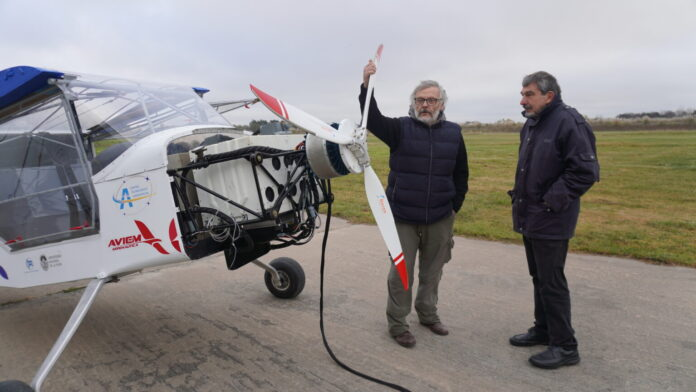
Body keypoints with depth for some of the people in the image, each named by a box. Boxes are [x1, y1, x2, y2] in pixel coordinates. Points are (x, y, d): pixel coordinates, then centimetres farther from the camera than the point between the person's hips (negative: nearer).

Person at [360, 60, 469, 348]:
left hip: (440, 218, 3)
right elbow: (372, 120, -22)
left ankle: (428, 313, 37)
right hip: (403, 216, -3)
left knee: (432, 270, 17)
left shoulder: (453, 133, 4)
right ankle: (397, 323, 19)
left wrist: (455, 205, 8)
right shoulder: (400, 128, -4)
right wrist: (366, 86, -35)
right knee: (401, 271, 4)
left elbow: (461, 174, 11)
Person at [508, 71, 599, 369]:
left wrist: (553, 200, -18)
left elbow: (586, 171, -20)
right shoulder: (530, 125, 12)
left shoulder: (567, 122, -15)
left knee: (552, 282, -2)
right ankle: (543, 329, 33)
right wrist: (520, 196, 12)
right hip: (529, 216, 9)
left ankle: (565, 346, 12)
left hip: (551, 220, -9)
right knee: (539, 277, 18)